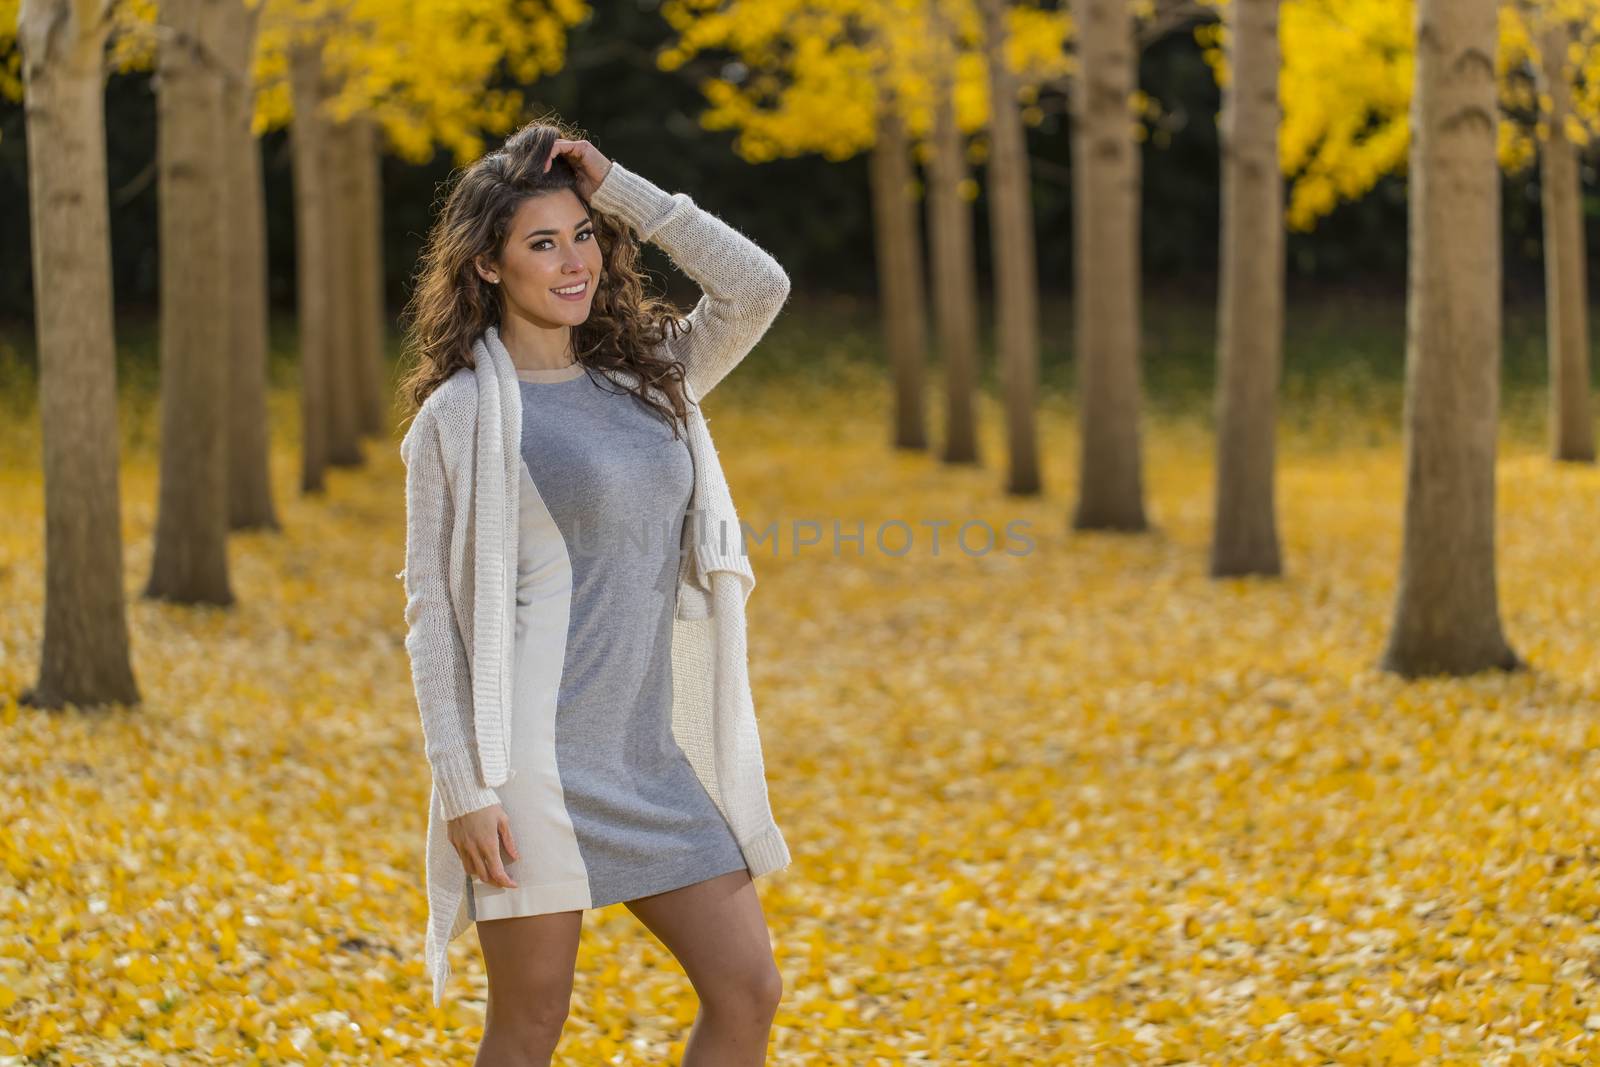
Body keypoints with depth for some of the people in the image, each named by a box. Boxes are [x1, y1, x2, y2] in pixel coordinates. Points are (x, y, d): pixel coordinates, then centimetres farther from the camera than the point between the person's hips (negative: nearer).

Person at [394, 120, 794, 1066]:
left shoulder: (649, 376, 13)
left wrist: (622, 190, -1)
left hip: (652, 757, 6)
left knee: (749, 991, 3)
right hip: (533, 756, -6)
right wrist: (463, 788, -13)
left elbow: (758, 289, 1)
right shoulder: (461, 413, -4)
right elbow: (433, 611, -6)